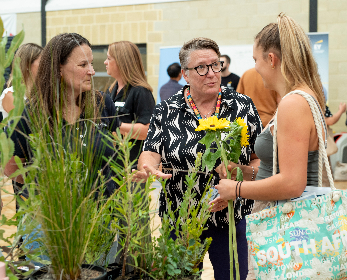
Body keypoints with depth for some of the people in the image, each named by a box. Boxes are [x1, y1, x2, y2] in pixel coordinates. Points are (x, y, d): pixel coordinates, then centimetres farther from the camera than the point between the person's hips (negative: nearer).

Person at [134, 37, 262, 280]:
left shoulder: (243, 106, 0)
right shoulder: (167, 111, 1)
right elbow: (150, 153, -6)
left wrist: (243, 172, -18)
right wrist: (147, 168, -29)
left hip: (232, 218, 0)